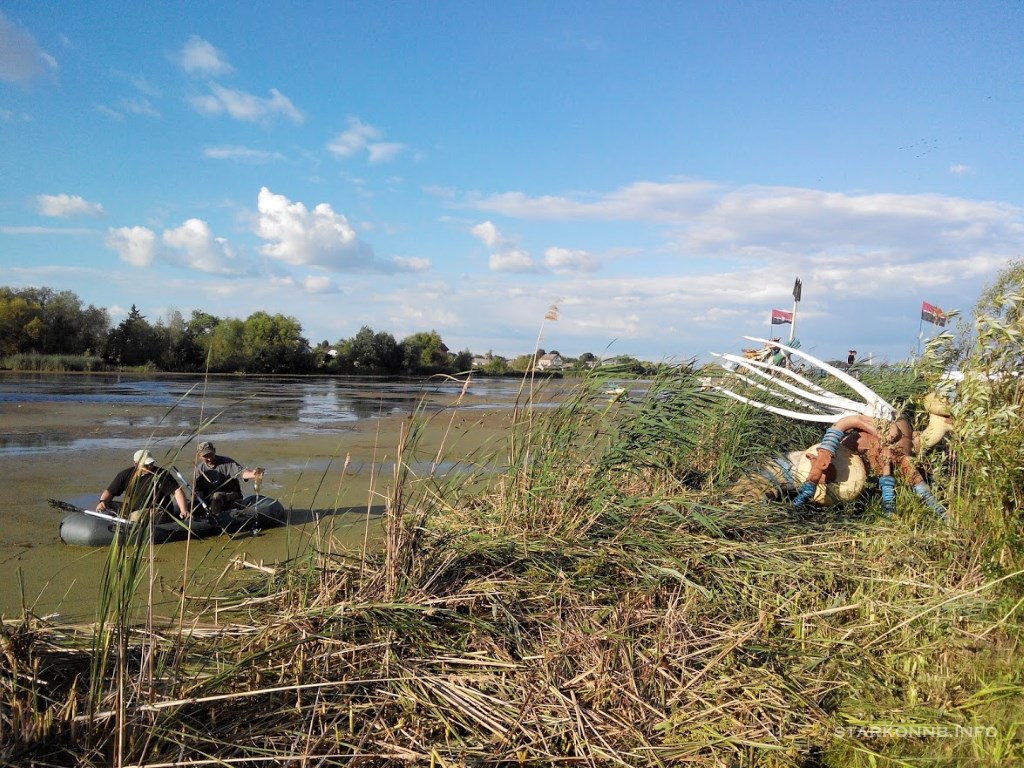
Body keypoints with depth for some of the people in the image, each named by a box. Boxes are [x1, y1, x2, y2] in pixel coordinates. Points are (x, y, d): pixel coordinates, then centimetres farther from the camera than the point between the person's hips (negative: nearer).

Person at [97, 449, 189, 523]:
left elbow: (177, 490, -14)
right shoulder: (125, 475, 5)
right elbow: (109, 492, 11)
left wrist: (184, 511, -27)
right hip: (134, 512, 5)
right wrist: (103, 501, -13)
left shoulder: (161, 474, -7)